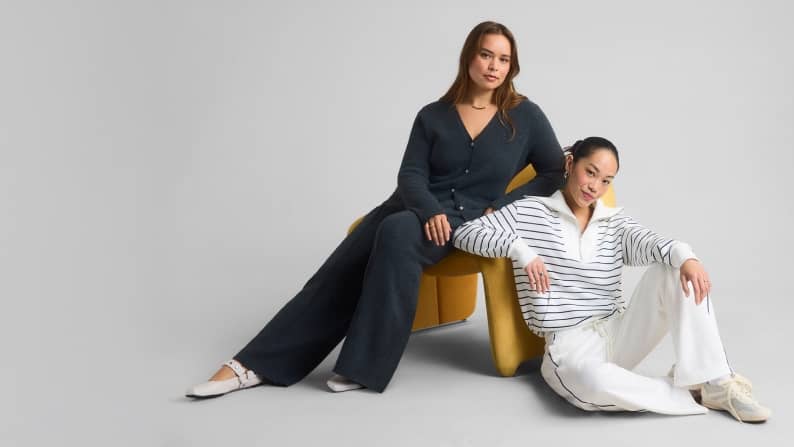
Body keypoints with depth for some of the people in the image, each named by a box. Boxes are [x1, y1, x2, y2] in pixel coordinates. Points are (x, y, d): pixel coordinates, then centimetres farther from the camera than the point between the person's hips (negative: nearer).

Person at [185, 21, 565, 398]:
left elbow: (558, 174, 4)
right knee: (338, 272, -17)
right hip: (415, 207, 3)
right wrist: (430, 210, -20)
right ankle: (253, 365, -16)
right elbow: (410, 175, 1)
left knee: (397, 232, -36)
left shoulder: (526, 116, 4)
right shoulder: (433, 115, 9)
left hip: (466, 218, -3)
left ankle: (364, 366, -31)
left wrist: (500, 209, -8)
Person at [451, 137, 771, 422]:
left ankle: (712, 382, -22)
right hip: (569, 341, -4)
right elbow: (464, 233, -3)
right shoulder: (528, 212, 5)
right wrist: (520, 249, -18)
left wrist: (684, 256, -32)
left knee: (676, 269, -18)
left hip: (619, 333, 4)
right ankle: (687, 394, -19)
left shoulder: (615, 223, 14)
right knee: (593, 383, -41)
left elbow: (648, 244, -8)